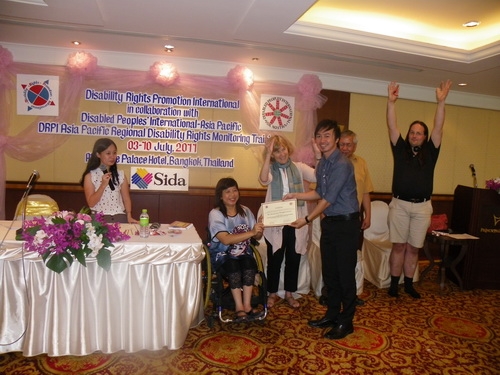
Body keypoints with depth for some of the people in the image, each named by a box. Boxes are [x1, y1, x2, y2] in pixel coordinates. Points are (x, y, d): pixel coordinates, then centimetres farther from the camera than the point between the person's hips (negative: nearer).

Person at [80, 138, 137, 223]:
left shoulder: (121, 175, 7)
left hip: (120, 217, 2)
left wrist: (129, 216, -10)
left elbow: (126, 198, 5)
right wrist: (103, 185, -17)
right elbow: (91, 203, -6)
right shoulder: (90, 176, -1)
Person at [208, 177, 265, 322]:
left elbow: (257, 237, 4)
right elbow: (226, 240, -23)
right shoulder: (215, 214, -9)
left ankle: (246, 306, -22)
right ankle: (240, 308, -24)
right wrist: (251, 232, -32)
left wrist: (259, 231, -21)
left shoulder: (245, 211, 5)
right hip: (222, 255, -3)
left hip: (244, 253, 3)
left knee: (249, 263, -29)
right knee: (233, 266, -33)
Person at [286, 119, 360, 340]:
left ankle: (346, 321, 16)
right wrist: (296, 195, 9)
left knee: (345, 273, 2)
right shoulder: (321, 164, 9)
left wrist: (307, 220, -15)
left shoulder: (342, 165, -18)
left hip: (346, 223, -8)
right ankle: (332, 314, 29)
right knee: (329, 272, 15)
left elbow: (329, 199, -19)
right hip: (329, 222, 8)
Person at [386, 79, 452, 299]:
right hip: (399, 205, -1)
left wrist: (441, 102, -14)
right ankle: (394, 283, 13)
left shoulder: (430, 152, 6)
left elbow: (438, 128, -4)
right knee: (398, 246, 4)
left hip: (422, 207, 1)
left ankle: (409, 284, 22)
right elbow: (392, 126, -5)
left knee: (413, 248, 10)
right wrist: (391, 102, -16)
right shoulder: (401, 149, 4)